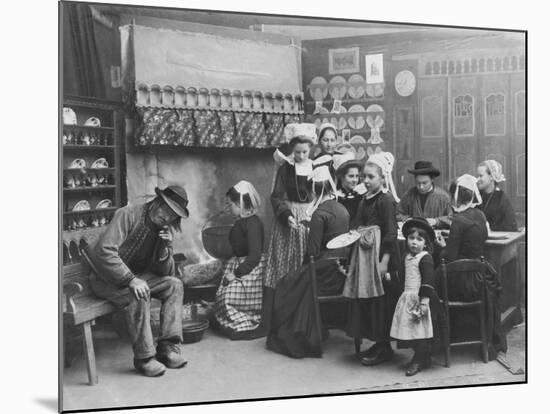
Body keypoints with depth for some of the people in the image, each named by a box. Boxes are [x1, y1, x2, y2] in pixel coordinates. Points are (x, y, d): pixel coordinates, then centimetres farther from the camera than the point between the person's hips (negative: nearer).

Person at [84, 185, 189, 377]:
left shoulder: (165, 229, 1)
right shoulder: (128, 215, -20)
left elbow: (164, 272, -1)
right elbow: (105, 251, -30)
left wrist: (165, 247, -20)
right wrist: (131, 280, -35)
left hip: (134, 275, 7)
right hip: (106, 277, -7)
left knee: (175, 285, -9)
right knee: (138, 294, -33)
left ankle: (168, 347, -11)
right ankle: (144, 357, -21)